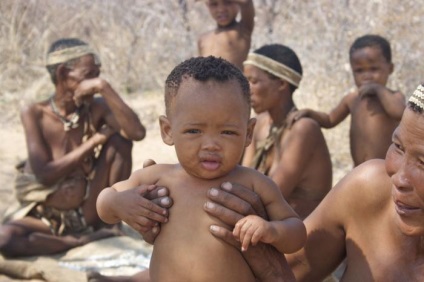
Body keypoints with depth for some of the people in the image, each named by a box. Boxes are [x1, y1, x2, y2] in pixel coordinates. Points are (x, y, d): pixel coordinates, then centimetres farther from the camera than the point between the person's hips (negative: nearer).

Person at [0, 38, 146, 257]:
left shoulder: (96, 108, -4)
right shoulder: (34, 114, -10)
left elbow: (137, 132, -23)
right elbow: (44, 174, -19)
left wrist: (105, 89, -26)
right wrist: (94, 141, -18)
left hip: (87, 213, 2)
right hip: (45, 217, -2)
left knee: (120, 139, -14)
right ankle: (82, 241, -17)